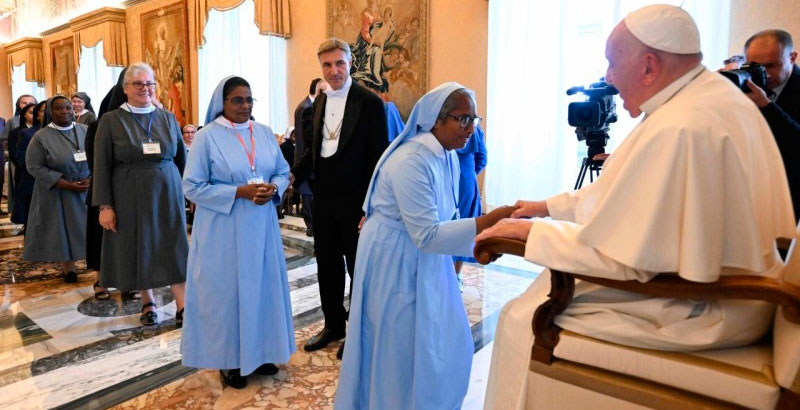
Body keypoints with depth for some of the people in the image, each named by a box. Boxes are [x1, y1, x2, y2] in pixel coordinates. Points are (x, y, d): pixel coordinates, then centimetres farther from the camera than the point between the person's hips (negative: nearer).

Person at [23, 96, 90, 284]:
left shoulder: (86, 131, 2)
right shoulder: (41, 137, -6)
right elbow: (34, 166, -9)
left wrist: (92, 179, -14)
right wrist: (66, 184, -16)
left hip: (89, 189, 2)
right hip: (57, 193, -2)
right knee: (63, 230, 4)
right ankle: (68, 268, 13)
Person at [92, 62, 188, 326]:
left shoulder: (167, 118, 6)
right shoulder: (111, 121, -1)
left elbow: (182, 157, 10)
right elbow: (102, 166, -3)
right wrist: (104, 206, -8)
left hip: (167, 195, 1)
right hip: (129, 196, -1)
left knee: (172, 248, 0)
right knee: (137, 248, 8)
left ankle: (182, 306, 4)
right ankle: (147, 303, 24)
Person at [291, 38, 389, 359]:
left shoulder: (370, 102, -11)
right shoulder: (320, 101, 9)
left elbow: (378, 159, -13)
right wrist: (294, 175, -1)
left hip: (354, 201, -6)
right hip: (324, 198, 6)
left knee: (358, 267, 9)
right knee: (327, 265, 15)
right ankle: (333, 324, 33)